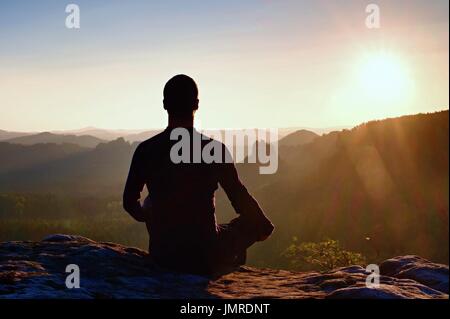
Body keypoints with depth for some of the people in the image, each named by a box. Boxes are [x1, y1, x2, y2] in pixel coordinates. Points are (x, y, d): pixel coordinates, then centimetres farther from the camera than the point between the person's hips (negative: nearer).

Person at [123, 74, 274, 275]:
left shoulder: (145, 151, -6)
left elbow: (129, 202, 5)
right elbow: (241, 201, -5)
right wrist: (265, 227, 14)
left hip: (161, 257, 3)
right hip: (207, 260, -2)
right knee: (250, 222, 25)